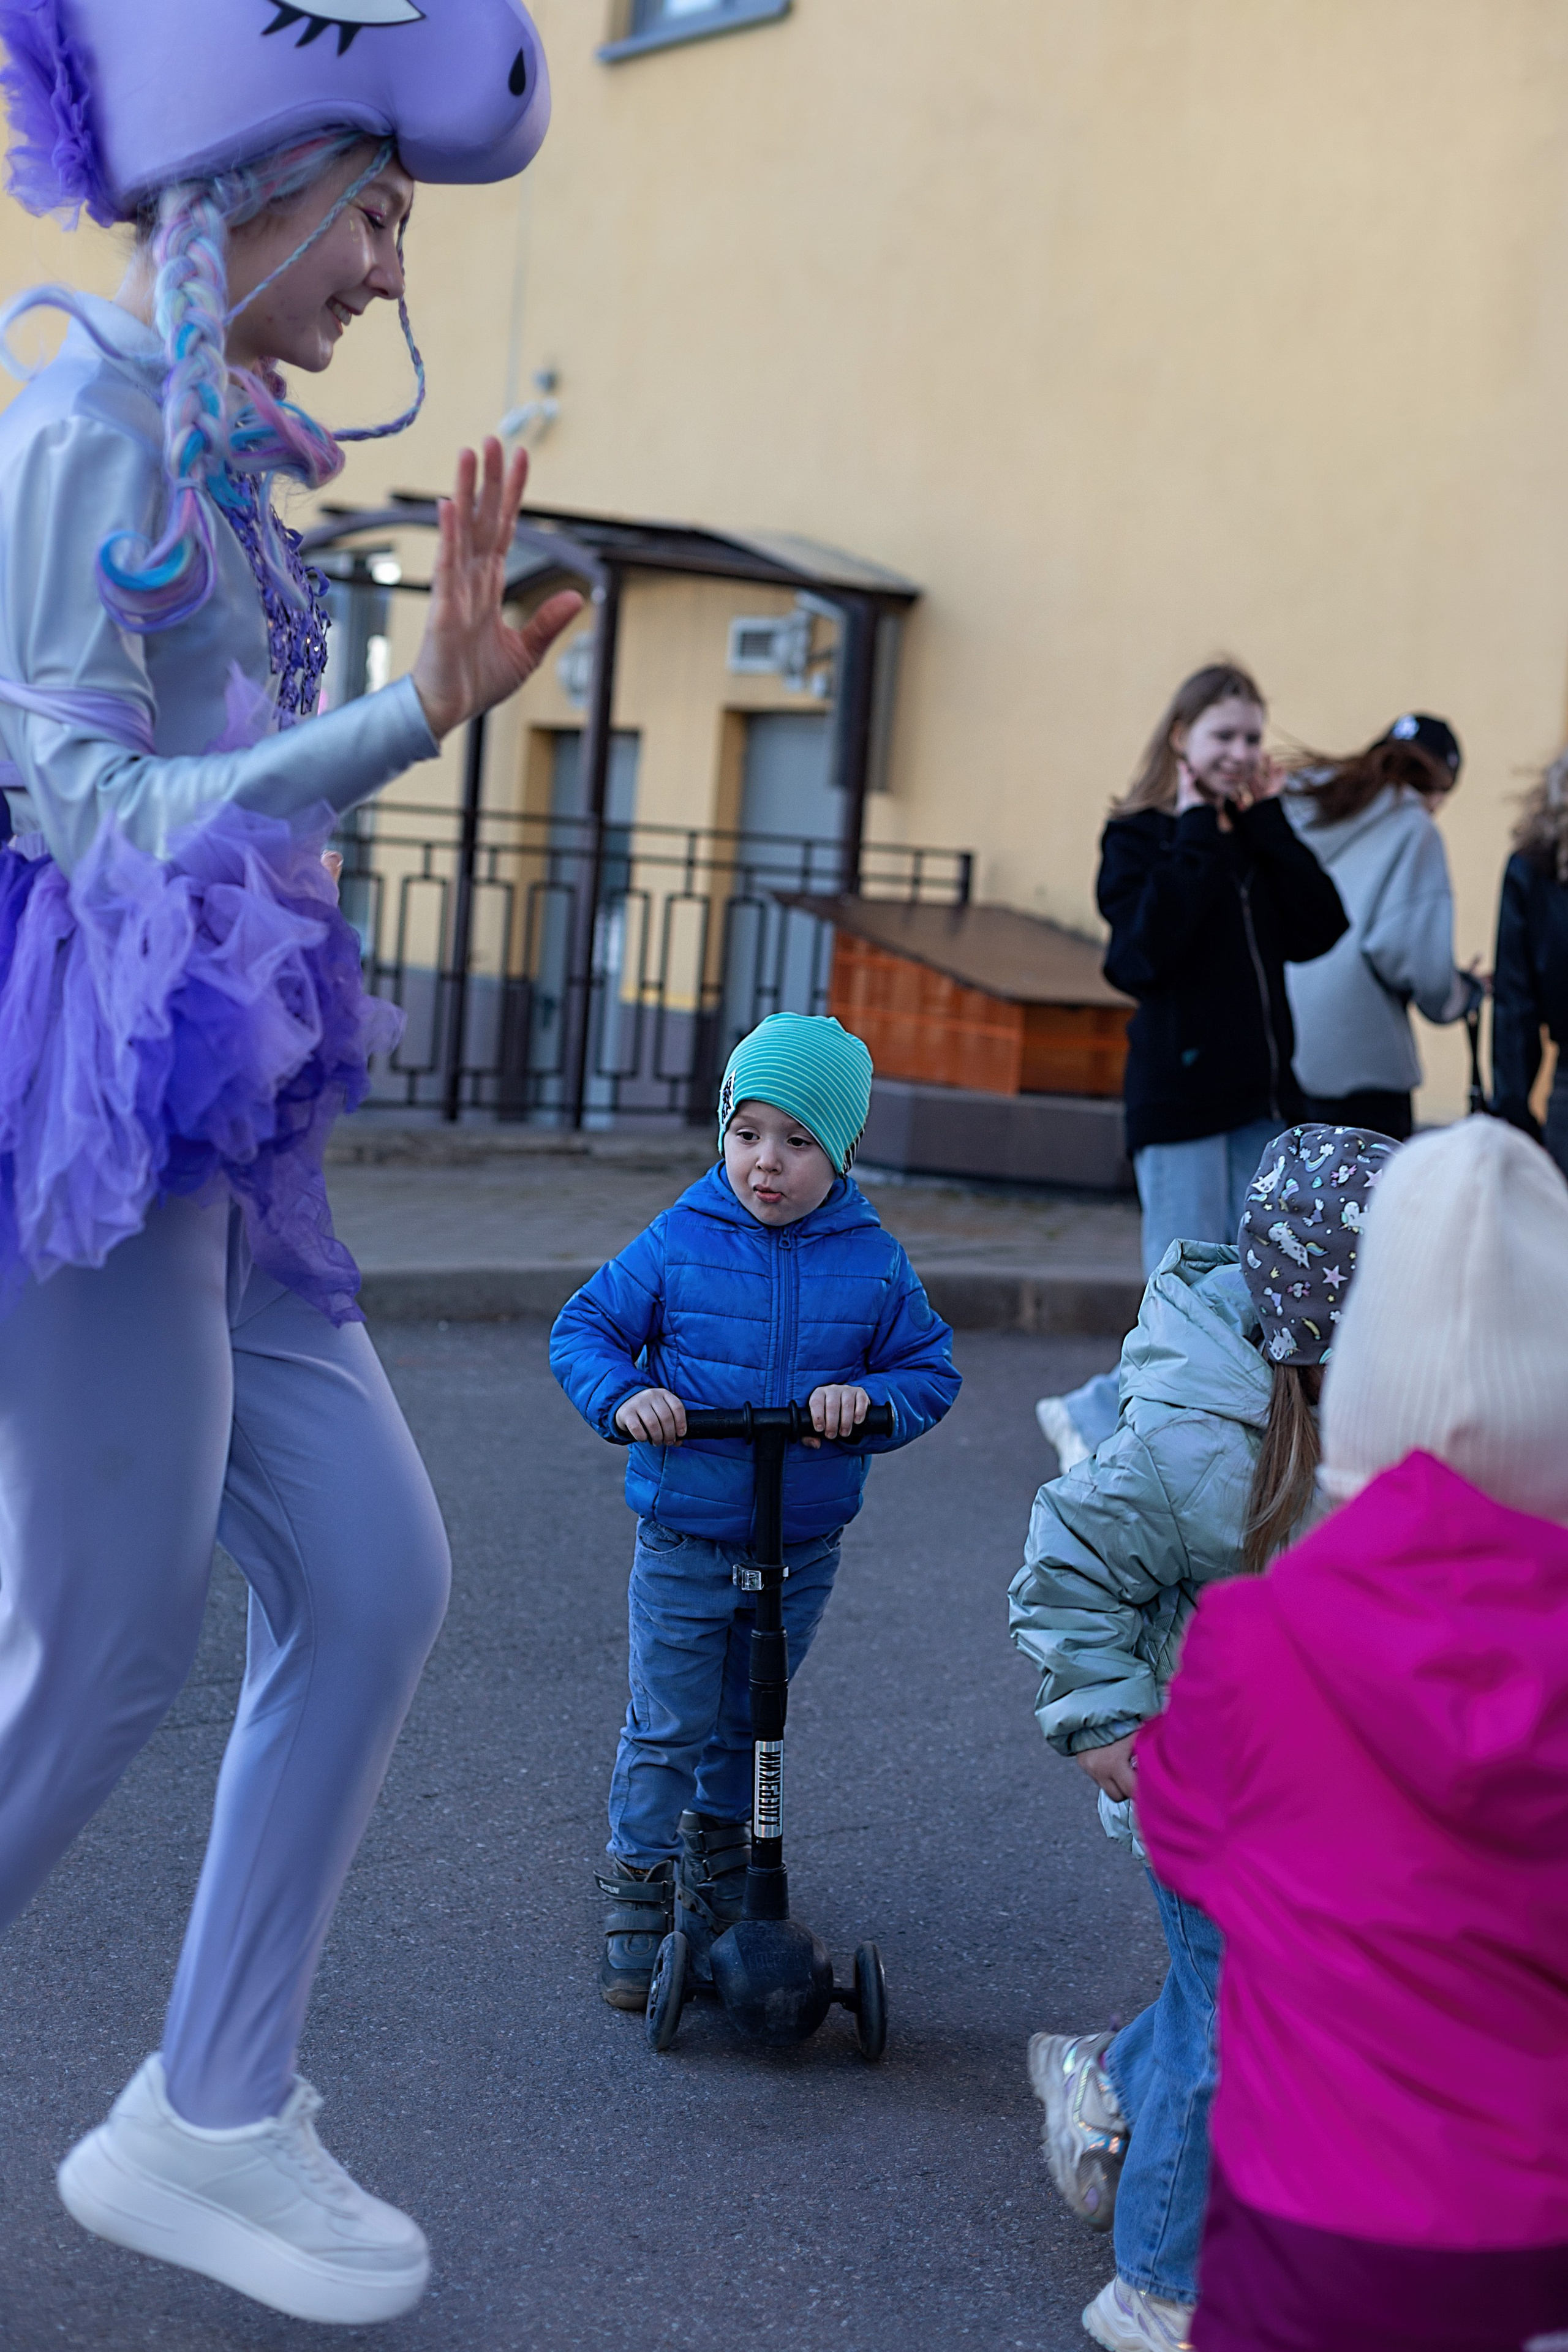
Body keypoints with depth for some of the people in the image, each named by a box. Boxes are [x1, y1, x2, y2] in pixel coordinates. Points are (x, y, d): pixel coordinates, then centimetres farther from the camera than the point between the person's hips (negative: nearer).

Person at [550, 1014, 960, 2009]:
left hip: (802, 1548, 2)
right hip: (683, 1543, -2)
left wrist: (868, 1397, -19)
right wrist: (623, 1396, -21)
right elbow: (583, 1327, -2)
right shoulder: (678, 1242, -9)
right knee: (667, 1730, 1)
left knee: (748, 1727, 18)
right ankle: (637, 1907, 13)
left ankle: (718, 1872, 39)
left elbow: (932, 1370, 1)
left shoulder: (874, 1264, -5)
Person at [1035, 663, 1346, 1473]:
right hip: (1179, 1095, -6)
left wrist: (1268, 823, -3)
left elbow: (1320, 931, -3)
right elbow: (1149, 951, -20)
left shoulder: (1257, 839, 12)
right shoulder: (1139, 838, -3)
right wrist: (1198, 836, -14)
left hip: (1261, 1096, 6)